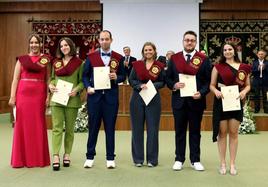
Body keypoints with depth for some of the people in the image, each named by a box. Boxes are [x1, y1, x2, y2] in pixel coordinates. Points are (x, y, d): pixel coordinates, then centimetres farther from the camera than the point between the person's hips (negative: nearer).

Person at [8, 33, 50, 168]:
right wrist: (12, 97, -3)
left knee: (38, 126, 4)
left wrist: (48, 96, -4)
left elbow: (48, 79, 6)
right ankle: (22, 158, 14)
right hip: (23, 94, 0)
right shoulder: (22, 59, 8)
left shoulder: (46, 60, 8)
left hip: (39, 95, 0)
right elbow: (15, 79, 5)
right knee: (23, 125, 3)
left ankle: (39, 158, 15)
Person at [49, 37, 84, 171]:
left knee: (69, 128, 7)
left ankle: (67, 154, 18)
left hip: (72, 99, -2)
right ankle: (56, 156, -4)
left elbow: (82, 81, 1)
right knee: (57, 127, -4)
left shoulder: (78, 62, 2)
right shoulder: (56, 62, 13)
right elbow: (52, 78, 18)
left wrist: (76, 89, -16)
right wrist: (51, 85, -2)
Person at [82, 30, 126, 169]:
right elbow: (85, 75, 8)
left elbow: (123, 76, 7)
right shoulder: (91, 57, 5)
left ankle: (110, 158, 16)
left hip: (111, 96, 0)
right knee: (93, 127, 6)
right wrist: (88, 87, -8)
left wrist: (116, 78, -13)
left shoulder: (118, 58, 5)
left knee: (110, 128, 6)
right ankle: (90, 157, 18)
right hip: (94, 95, 0)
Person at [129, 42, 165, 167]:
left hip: (153, 99, -1)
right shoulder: (137, 64, 5)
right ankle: (138, 159, 16)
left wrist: (152, 85, -14)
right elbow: (131, 80, 2)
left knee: (153, 129, 2)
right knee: (137, 128, 4)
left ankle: (152, 159, 14)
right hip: (137, 99, 1)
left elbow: (162, 82, 3)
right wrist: (140, 85, -15)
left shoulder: (160, 66, 3)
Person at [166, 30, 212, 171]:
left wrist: (201, 93, -15)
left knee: (195, 131, 9)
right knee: (179, 131, 9)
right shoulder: (174, 58, 6)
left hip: (196, 101, -1)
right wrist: (174, 85, -12)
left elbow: (209, 81, 0)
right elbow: (168, 78, 7)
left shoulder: (204, 59, 1)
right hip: (179, 100, 1)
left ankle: (195, 160, 20)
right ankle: (179, 159, 20)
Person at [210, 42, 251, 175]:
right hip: (221, 102, -1)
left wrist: (244, 91, -10)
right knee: (222, 132, 5)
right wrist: (216, 91, -19)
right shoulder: (218, 66, 1)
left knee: (234, 133, 7)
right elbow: (212, 85, 1)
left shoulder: (243, 67, 6)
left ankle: (232, 164, 17)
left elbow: (248, 85, 11)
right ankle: (222, 163, 15)